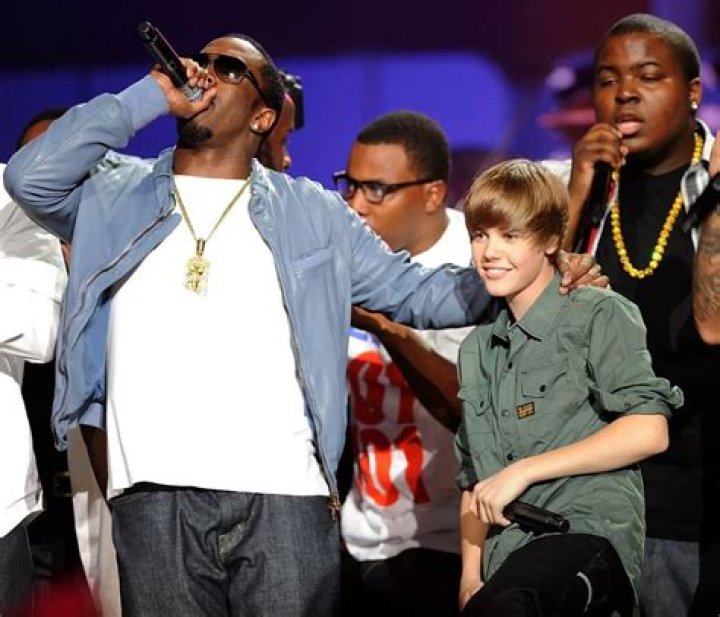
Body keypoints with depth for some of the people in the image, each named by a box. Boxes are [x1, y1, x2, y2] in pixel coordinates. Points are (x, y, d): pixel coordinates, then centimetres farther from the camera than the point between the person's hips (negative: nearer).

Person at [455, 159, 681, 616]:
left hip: (591, 531, -6)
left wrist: (524, 471, -7)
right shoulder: (478, 349, 23)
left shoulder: (600, 315, 3)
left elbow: (649, 432, -8)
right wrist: (470, 577, 10)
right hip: (507, 554, 6)